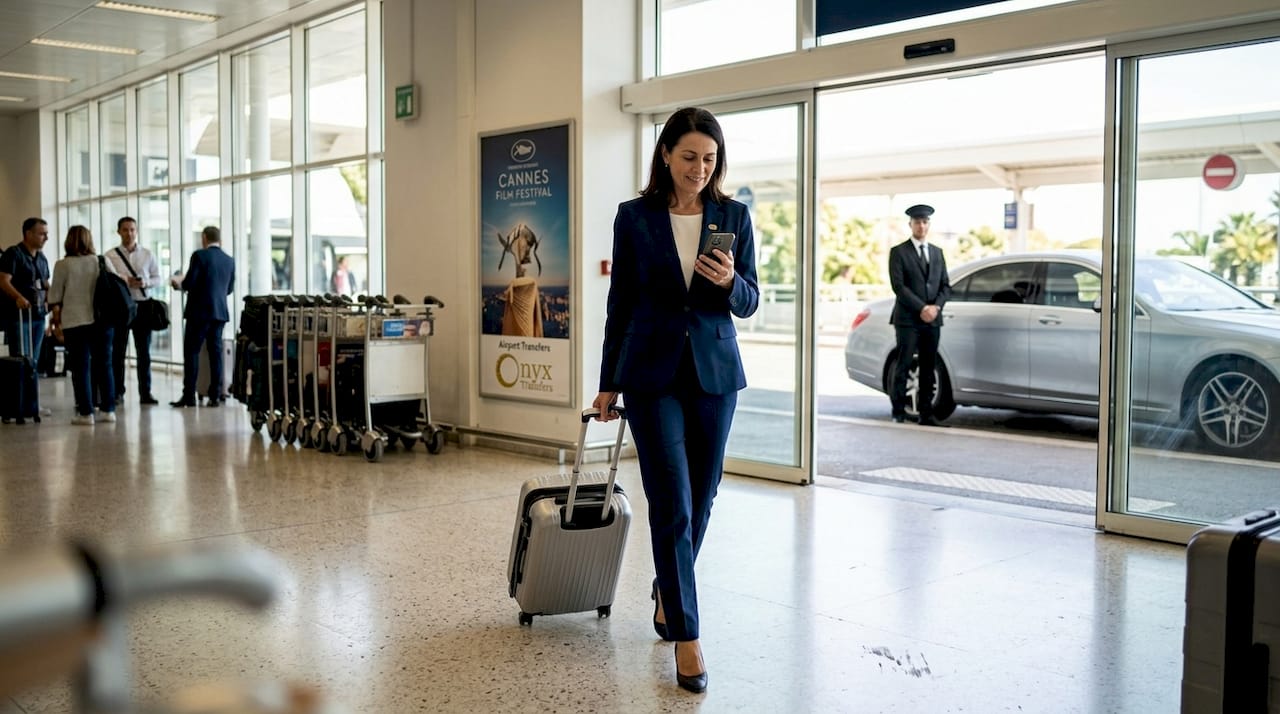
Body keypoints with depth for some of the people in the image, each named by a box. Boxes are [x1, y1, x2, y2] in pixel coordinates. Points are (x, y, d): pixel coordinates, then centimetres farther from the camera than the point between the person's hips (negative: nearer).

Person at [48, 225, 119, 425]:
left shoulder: (62, 265, -3)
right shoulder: (103, 262, 3)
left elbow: (55, 298, 1)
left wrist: (57, 322, 14)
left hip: (75, 323, -2)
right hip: (103, 320, 2)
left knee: (81, 368, 2)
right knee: (104, 365, 10)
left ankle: (85, 413, 2)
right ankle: (109, 410, 12)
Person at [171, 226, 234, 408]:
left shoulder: (199, 255, -8)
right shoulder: (229, 260, 8)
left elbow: (189, 283, -12)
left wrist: (179, 284, 9)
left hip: (200, 311, -5)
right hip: (220, 312, 5)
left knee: (191, 352, 0)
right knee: (216, 352, 6)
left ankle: (189, 396, -2)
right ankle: (215, 396, 4)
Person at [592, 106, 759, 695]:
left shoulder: (734, 216, 4)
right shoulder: (634, 216, 0)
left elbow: (749, 304, 5)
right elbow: (621, 301, 4)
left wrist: (729, 282, -18)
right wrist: (608, 381, 6)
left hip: (714, 372, 3)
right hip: (651, 372, -2)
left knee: (700, 499, 12)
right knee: (672, 502, -8)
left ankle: (667, 592, 38)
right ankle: (686, 635, 1)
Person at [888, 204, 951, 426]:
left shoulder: (937, 253, 17)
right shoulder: (898, 252, 0)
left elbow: (945, 285, 13)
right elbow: (898, 285, -9)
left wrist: (935, 307, -5)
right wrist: (921, 308, -15)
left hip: (932, 320, 5)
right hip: (907, 319, -5)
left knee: (928, 368, 5)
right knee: (903, 366, -4)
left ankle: (925, 414, 8)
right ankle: (898, 413, 1)